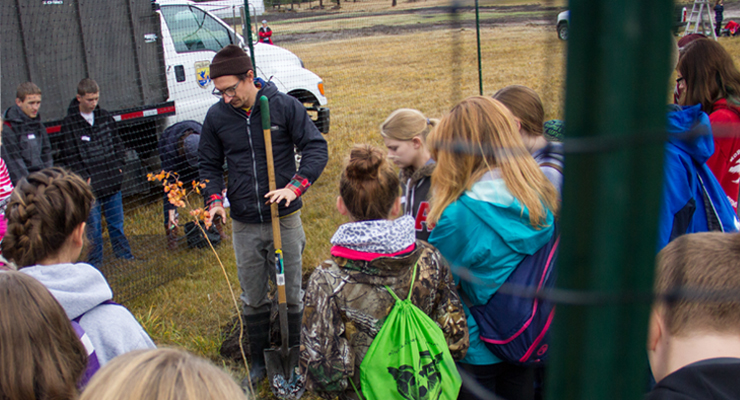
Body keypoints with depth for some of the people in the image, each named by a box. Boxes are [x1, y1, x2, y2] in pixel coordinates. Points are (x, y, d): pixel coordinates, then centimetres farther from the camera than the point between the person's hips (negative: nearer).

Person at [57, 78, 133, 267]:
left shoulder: (105, 117, 8)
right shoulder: (69, 124, -6)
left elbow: (117, 144, 17)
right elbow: (67, 157, -6)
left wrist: (119, 165, 7)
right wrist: (84, 177, -12)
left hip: (112, 181, 4)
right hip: (90, 187, -4)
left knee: (116, 223, 15)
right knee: (93, 227, 3)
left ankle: (125, 255, 27)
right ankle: (95, 263, 15)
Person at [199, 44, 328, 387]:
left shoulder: (284, 106, -8)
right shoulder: (216, 116, 0)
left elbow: (316, 147, -6)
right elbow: (209, 164, 10)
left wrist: (295, 186, -20)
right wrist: (214, 198, -8)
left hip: (285, 220, -2)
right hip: (244, 226, 2)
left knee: (290, 295, 10)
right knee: (253, 300, 13)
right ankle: (260, 361, 33)